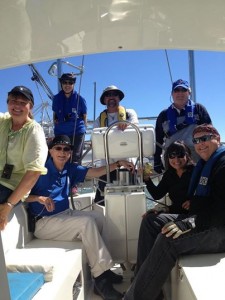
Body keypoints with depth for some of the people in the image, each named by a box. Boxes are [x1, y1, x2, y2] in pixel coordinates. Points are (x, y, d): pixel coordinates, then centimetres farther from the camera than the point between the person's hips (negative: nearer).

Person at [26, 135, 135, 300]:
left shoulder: (69, 168, 5)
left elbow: (94, 172, 4)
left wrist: (118, 164, -3)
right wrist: (39, 198, -30)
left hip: (65, 214, 8)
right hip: (44, 223, -8)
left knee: (98, 216, -3)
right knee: (87, 222, -22)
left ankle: (102, 267, 2)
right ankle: (101, 278, -14)